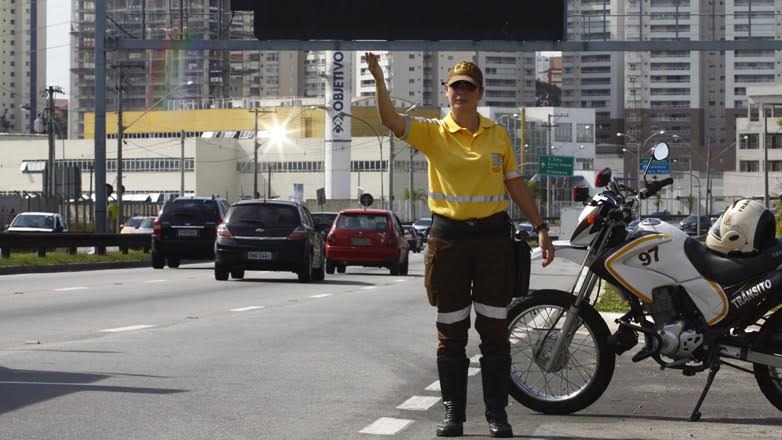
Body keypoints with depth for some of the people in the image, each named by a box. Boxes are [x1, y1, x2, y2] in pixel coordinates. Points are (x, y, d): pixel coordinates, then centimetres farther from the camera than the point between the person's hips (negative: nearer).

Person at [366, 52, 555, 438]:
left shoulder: (497, 135, 7)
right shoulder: (433, 132, 1)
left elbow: (516, 185, 11)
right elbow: (391, 120, -15)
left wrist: (540, 228, 6)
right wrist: (378, 79, -29)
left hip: (493, 236, 1)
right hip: (448, 237, -1)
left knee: (494, 328, 3)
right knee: (451, 330, 5)